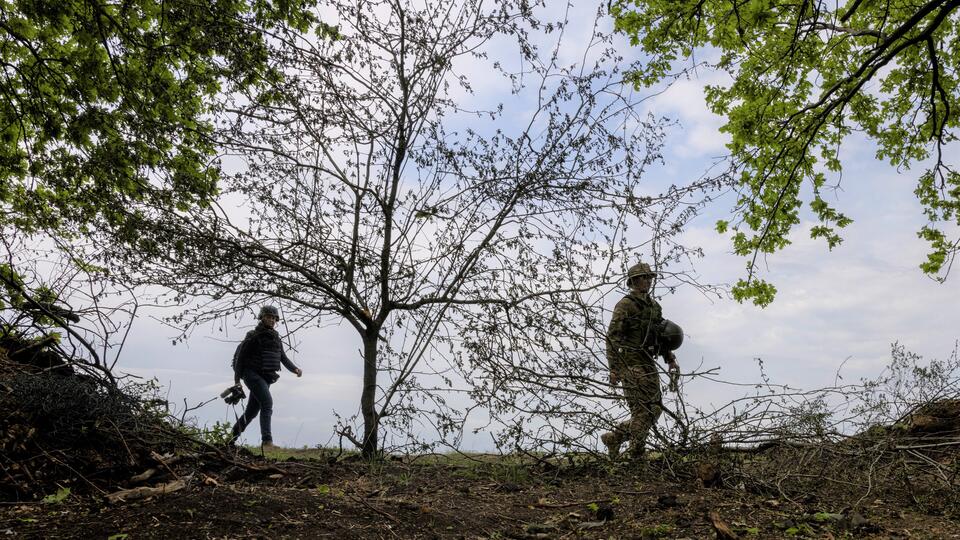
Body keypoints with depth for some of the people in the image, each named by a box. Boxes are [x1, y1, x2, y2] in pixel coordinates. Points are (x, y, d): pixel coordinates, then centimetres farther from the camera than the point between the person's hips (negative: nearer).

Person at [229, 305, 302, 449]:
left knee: (252, 411, 13)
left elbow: (283, 358, 12)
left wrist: (295, 369, -6)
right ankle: (267, 441, -26)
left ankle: (233, 436, 32)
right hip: (253, 374, -7)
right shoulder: (254, 336, -7)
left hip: (265, 378, 7)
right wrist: (237, 380, -8)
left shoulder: (276, 337, 14)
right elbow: (239, 357, -5)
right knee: (267, 402, -22)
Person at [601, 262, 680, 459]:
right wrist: (614, 368, -19)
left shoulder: (654, 306, 16)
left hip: (649, 364, 8)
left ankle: (613, 438, 20)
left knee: (654, 410, 9)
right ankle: (637, 455, 4)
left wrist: (670, 359, 15)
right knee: (642, 410, -7)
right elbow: (612, 337, -14)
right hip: (631, 364, -8)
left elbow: (661, 336, 25)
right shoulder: (625, 305, -9)